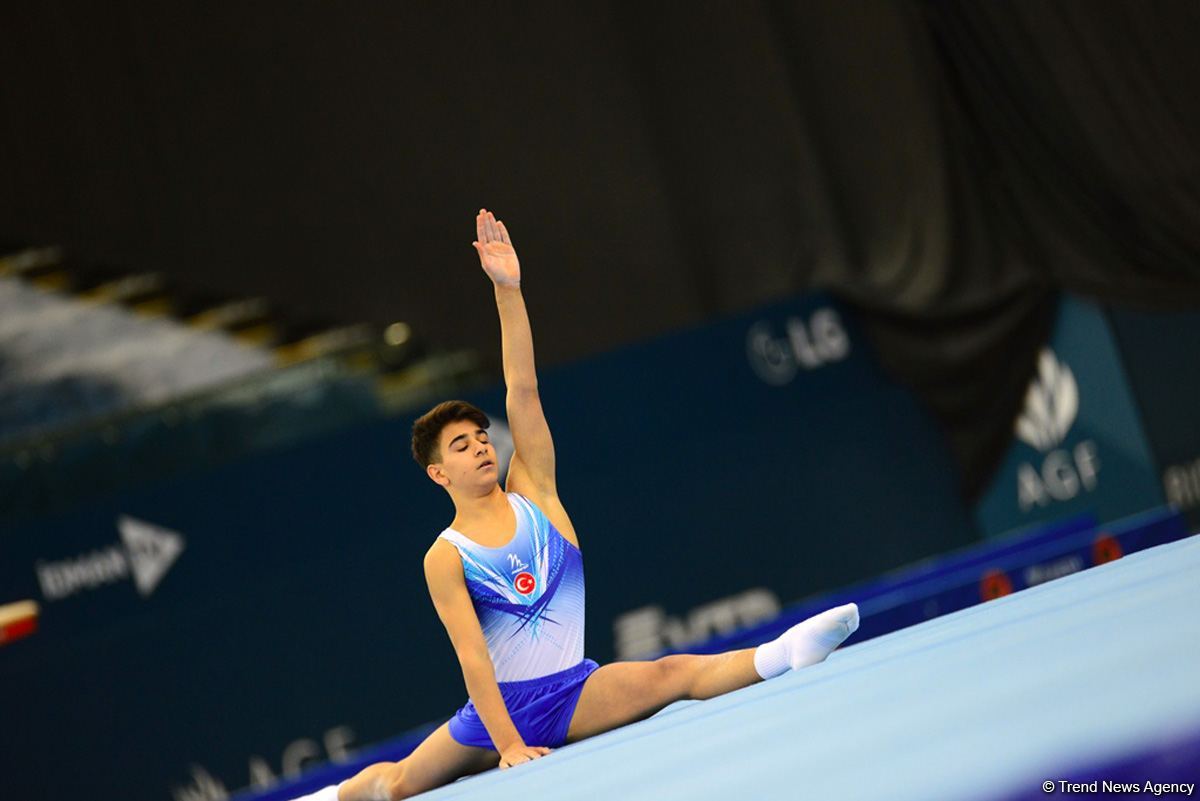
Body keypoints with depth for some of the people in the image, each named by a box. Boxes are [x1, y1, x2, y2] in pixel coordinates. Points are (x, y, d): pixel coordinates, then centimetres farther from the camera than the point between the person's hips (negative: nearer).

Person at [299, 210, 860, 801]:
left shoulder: (531, 493, 5)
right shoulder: (444, 559, -5)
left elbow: (523, 391, -4)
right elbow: (471, 655, -14)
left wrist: (508, 289, -12)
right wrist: (507, 744, -24)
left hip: (573, 690, 1)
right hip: (500, 705, 0)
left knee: (668, 675, -28)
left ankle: (781, 655, -51)